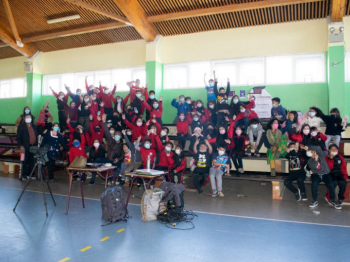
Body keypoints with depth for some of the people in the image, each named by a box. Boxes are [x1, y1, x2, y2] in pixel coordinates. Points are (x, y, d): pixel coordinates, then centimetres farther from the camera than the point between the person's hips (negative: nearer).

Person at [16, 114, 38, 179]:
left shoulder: (34, 126, 16)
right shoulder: (21, 127, 2)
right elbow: (18, 138, -3)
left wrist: (36, 145, 10)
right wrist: (21, 146, -12)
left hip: (33, 146, 4)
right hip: (25, 147, -4)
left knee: (32, 161, 7)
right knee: (25, 161, 0)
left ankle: (31, 173, 15)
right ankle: (24, 175, 7)